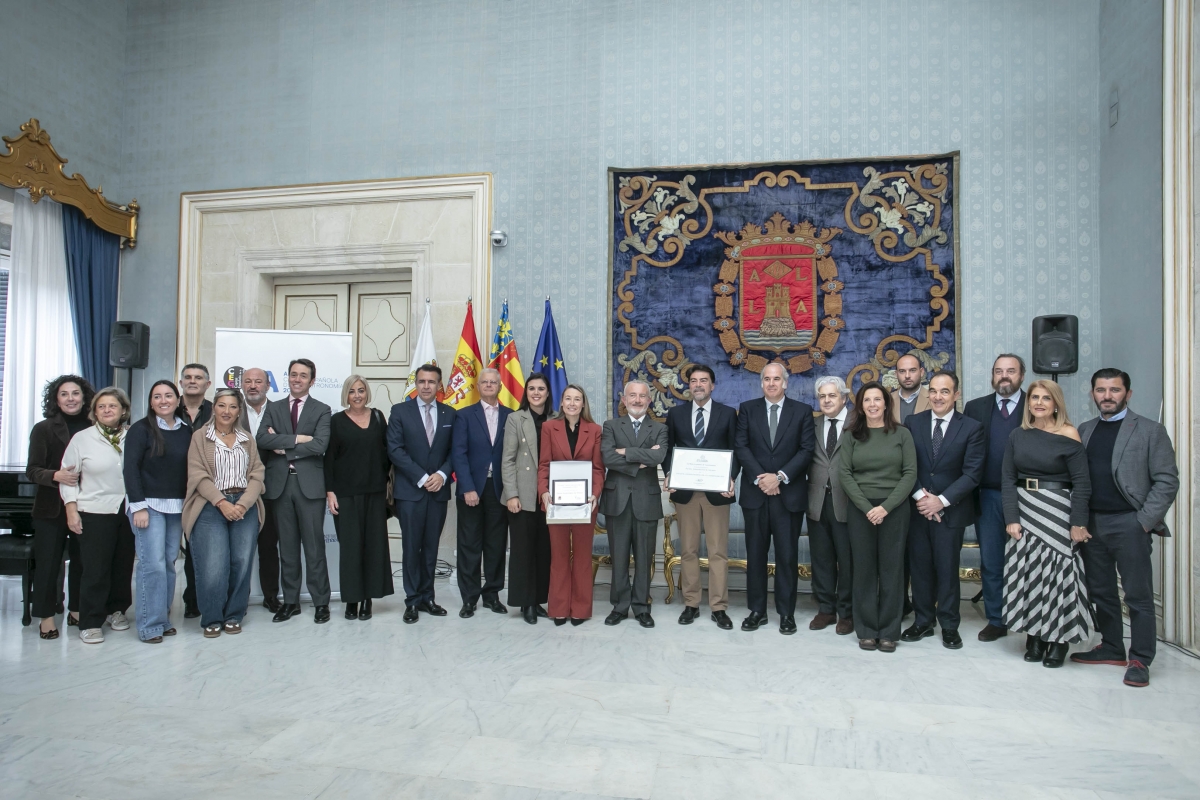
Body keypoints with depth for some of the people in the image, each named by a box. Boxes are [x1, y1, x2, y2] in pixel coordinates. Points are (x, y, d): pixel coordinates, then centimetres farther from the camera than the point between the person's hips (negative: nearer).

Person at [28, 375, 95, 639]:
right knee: (48, 562, 4)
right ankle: (47, 616, 16)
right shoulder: (43, 429, -2)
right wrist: (56, 475, -25)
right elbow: (32, 470, -6)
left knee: (81, 560, 9)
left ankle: (76, 610, 24)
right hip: (52, 507, -1)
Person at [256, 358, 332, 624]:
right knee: (287, 547, 10)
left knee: (314, 546, 1)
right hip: (280, 484, 3)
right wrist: (296, 438, -14)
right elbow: (262, 439, -5)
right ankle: (290, 601, 20)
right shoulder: (273, 408, 12)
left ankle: (321, 602, 10)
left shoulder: (321, 410, 3)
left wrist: (282, 447, -8)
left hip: (309, 484, -3)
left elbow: (319, 445, -12)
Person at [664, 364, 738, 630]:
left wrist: (731, 478, -13)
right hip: (685, 490, 2)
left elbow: (735, 451, 2)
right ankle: (691, 604, 17)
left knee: (718, 551, 2)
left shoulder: (728, 413, 4)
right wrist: (669, 475, -8)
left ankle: (719, 608, 10)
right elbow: (668, 449, 8)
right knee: (688, 550, 8)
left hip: (716, 490, -1)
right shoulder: (675, 414, 8)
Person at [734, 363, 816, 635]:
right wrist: (759, 478, -12)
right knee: (755, 553, 7)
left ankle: (786, 612, 15)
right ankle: (757, 610, 17)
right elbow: (741, 447, 0)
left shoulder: (802, 411, 4)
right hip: (755, 493, 1)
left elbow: (807, 449, -3)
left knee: (788, 555, 4)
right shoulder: (747, 409, 6)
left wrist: (780, 476, -13)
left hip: (789, 494, -1)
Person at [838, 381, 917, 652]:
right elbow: (845, 474, -1)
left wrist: (886, 507, -12)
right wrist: (867, 508, -11)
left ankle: (889, 632, 15)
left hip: (895, 509, 0)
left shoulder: (902, 434, 2)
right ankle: (866, 630, 14)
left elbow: (910, 473, -3)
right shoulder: (851, 436, 4)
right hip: (860, 510, 1)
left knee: (892, 569, 4)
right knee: (864, 569, 4)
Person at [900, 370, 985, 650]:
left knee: (947, 569, 5)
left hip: (951, 510, -2)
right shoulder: (912, 423, 4)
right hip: (916, 508, 2)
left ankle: (949, 626, 19)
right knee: (920, 567, 8)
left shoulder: (972, 428, -2)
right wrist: (919, 496, -11)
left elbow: (972, 472, -7)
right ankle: (923, 621, 21)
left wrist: (942, 500, -14)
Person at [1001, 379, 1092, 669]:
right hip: (1023, 511, 4)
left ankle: (1059, 640, 16)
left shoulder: (1069, 435, -5)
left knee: (1057, 574, 2)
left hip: (1056, 513, -3)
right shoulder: (1018, 436, 5)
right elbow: (1008, 479, 3)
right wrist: (1011, 519, -6)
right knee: (1028, 573, 7)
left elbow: (1082, 483, -8)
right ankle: (1034, 637, 19)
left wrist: (1078, 524, -12)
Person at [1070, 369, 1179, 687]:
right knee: (1100, 591, 13)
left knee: (1138, 595, 1)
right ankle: (1111, 648, 26)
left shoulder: (1150, 431, -1)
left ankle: (1139, 659, 11)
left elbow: (1167, 481, -5)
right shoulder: (1084, 431, 11)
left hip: (1129, 523, -5)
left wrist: (1145, 521, -11)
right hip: (1092, 523, 5)